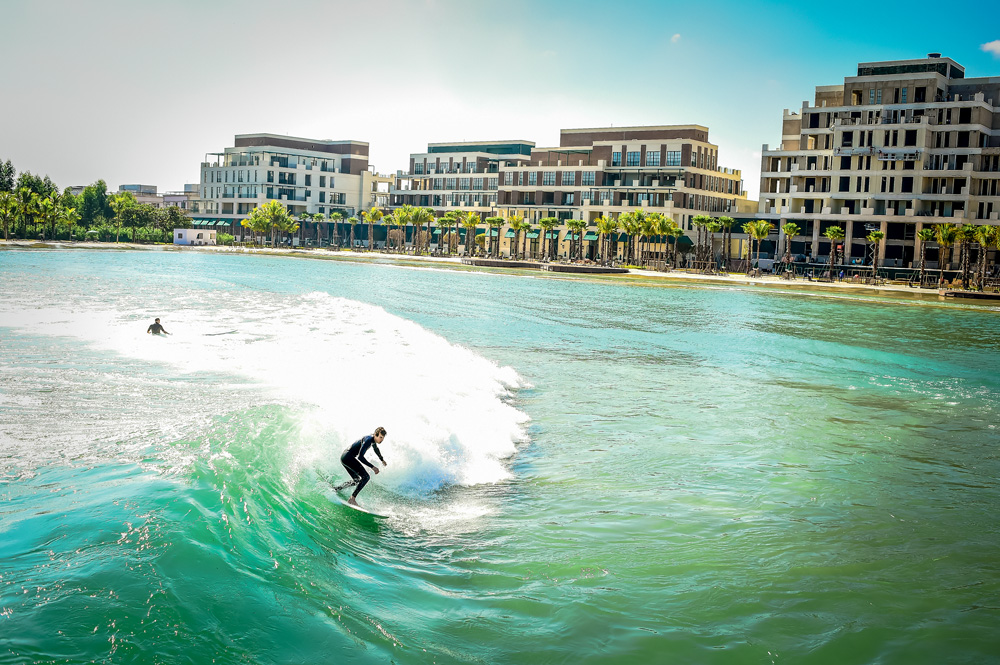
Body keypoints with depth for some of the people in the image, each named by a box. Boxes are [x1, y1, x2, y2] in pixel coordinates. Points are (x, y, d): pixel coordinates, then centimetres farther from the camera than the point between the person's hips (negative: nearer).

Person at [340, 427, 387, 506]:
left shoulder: (373, 439, 8)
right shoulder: (368, 441, -22)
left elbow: (375, 448, 31)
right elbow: (360, 457, -31)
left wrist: (382, 460, 46)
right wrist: (372, 467, -30)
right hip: (348, 457, -10)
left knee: (357, 480, 21)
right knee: (365, 477, -18)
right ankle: (352, 499, -23)